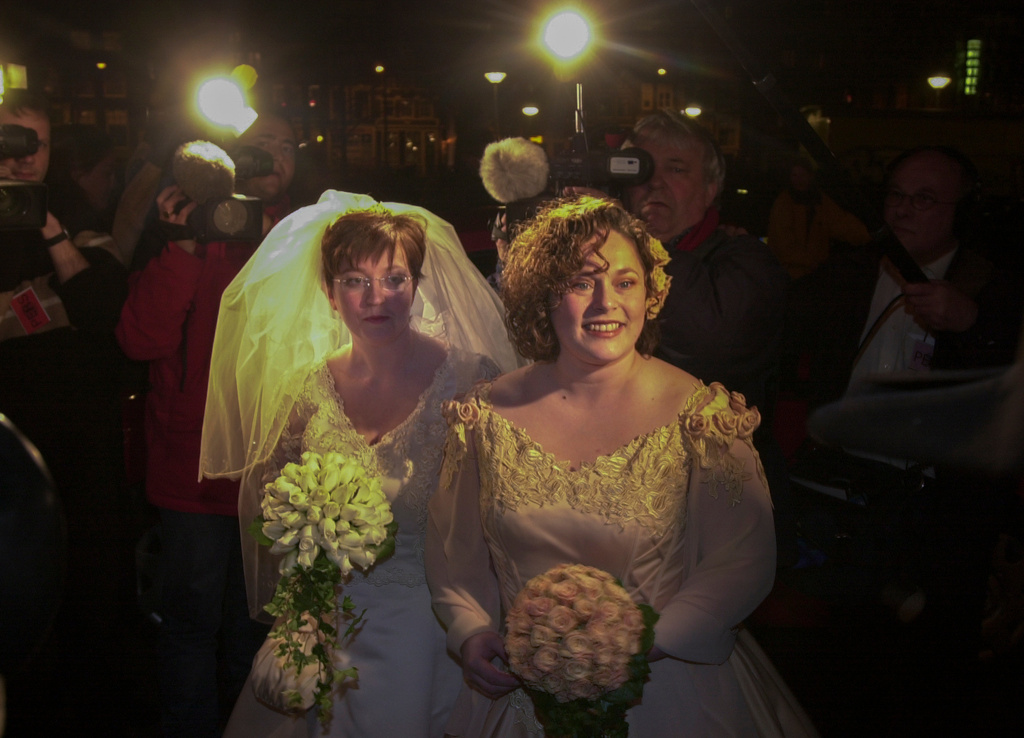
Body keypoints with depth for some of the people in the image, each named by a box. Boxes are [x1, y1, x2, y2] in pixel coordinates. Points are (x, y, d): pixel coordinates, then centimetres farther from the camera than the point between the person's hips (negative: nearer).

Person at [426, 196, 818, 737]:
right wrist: (470, 631, -9)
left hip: (666, 690, -2)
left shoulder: (699, 415, -13)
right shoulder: (488, 415, -6)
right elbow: (453, 545, 5)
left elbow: (742, 561, -11)